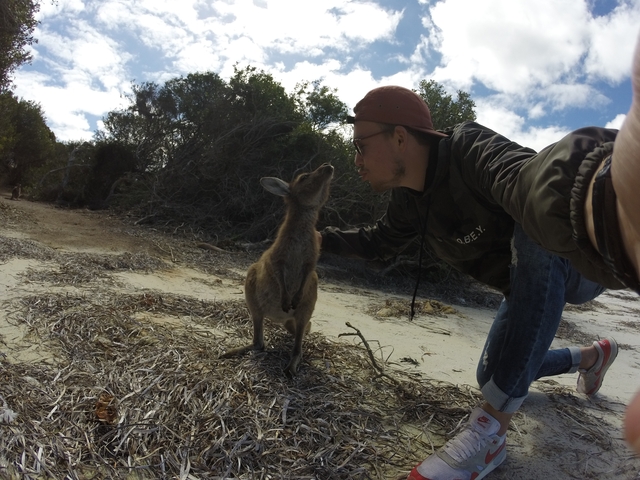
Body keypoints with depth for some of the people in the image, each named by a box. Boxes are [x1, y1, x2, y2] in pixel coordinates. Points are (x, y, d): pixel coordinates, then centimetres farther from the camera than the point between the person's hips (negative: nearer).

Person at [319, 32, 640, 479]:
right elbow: (379, 241, 12)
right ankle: (593, 355, 43)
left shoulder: (469, 150, -34)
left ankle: (491, 429, -35)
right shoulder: (409, 201, -8)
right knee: (496, 375, 15)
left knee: (537, 225, -42)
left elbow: (531, 178, -58)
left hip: (579, 260, -8)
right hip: (533, 285, 8)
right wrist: (321, 237, 5)